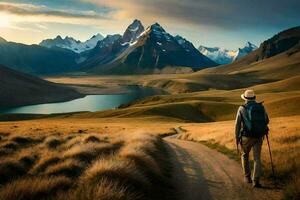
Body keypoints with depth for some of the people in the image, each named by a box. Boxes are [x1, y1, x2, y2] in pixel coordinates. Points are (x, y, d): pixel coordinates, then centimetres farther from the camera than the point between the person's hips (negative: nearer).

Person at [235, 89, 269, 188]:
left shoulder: (242, 108, -5)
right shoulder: (261, 107, 3)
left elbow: (237, 124, -7)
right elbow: (266, 121, 14)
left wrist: (237, 138, 1)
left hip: (246, 137, -1)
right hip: (258, 137, 2)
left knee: (244, 156, 22)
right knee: (257, 159, 4)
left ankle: (247, 177, 22)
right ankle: (256, 181, -10)